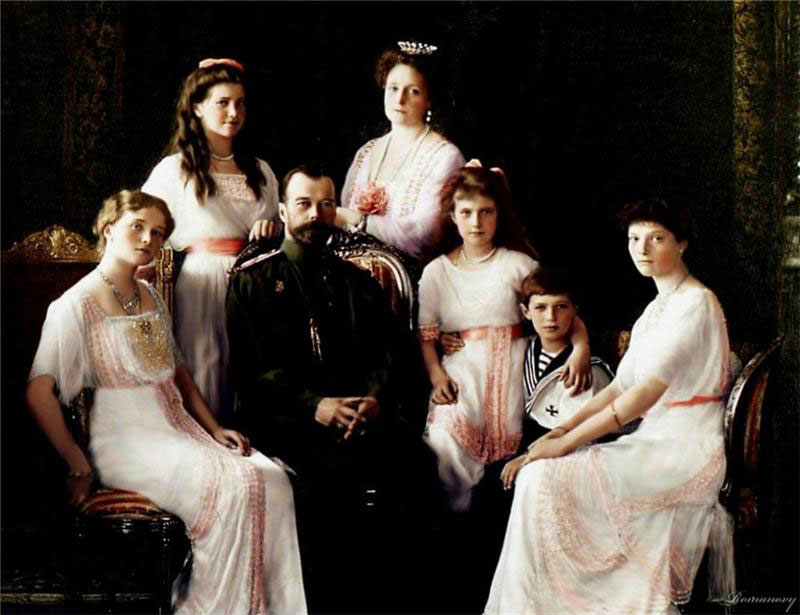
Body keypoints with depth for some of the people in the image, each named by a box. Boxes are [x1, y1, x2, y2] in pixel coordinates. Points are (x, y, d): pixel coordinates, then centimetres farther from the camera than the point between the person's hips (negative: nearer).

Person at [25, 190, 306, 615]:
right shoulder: (77, 304, -8)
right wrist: (78, 467, -13)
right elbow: (39, 392, -14)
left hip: (180, 428, 7)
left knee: (271, 478, -17)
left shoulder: (150, 297, 16)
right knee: (235, 487, -27)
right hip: (128, 438, -7)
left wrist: (214, 429, 9)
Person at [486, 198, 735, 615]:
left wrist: (568, 442, -20)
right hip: (655, 441, 9)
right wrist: (564, 428, 1)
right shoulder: (658, 306, 19)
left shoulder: (696, 303, -11)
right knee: (538, 473, -7)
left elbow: (649, 391, -20)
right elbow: (623, 384, 16)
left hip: (685, 451, -9)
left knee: (545, 478, -21)